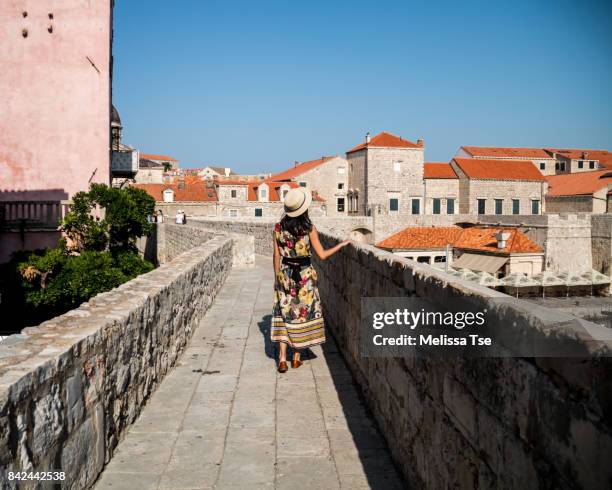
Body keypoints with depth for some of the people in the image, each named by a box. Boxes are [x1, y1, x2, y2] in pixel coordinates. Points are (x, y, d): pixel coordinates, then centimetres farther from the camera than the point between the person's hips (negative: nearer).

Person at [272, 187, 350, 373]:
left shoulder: (279, 228, -4)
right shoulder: (309, 228, -10)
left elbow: (277, 256, 1)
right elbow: (322, 255, -9)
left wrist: (277, 277, 11)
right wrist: (341, 245, 3)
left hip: (285, 274, 2)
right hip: (304, 274, -2)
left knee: (284, 313, 7)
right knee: (302, 313, 11)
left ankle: (282, 359, 0)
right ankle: (296, 357, 17)